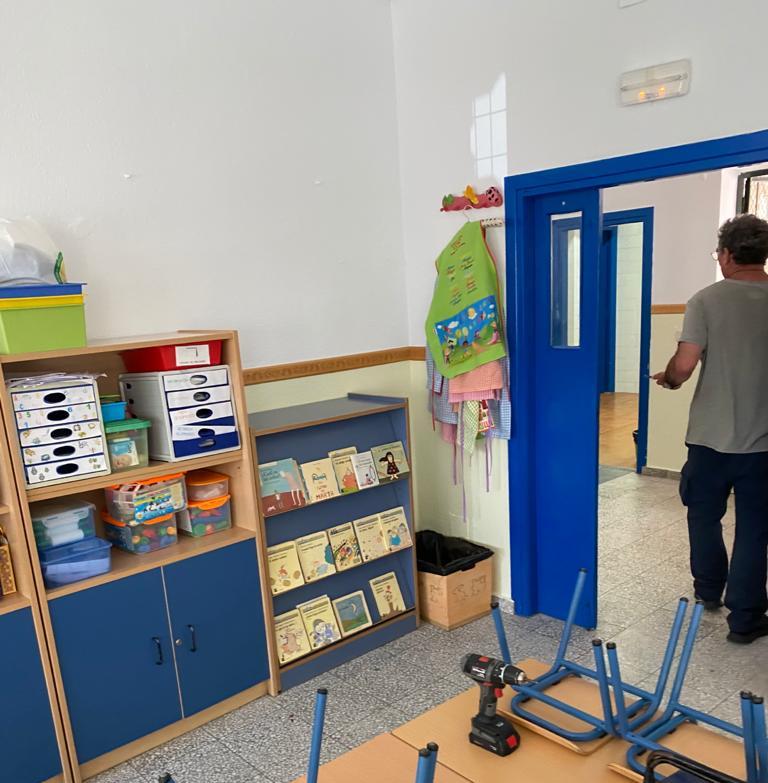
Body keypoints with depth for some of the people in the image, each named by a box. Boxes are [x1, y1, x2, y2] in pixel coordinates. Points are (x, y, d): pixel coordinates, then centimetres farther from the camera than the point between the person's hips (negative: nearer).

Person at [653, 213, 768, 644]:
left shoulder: (708, 300, -11)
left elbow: (684, 366, -17)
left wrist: (668, 378, 5)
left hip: (712, 437, -1)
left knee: (705, 516, 19)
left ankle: (708, 592, 37)